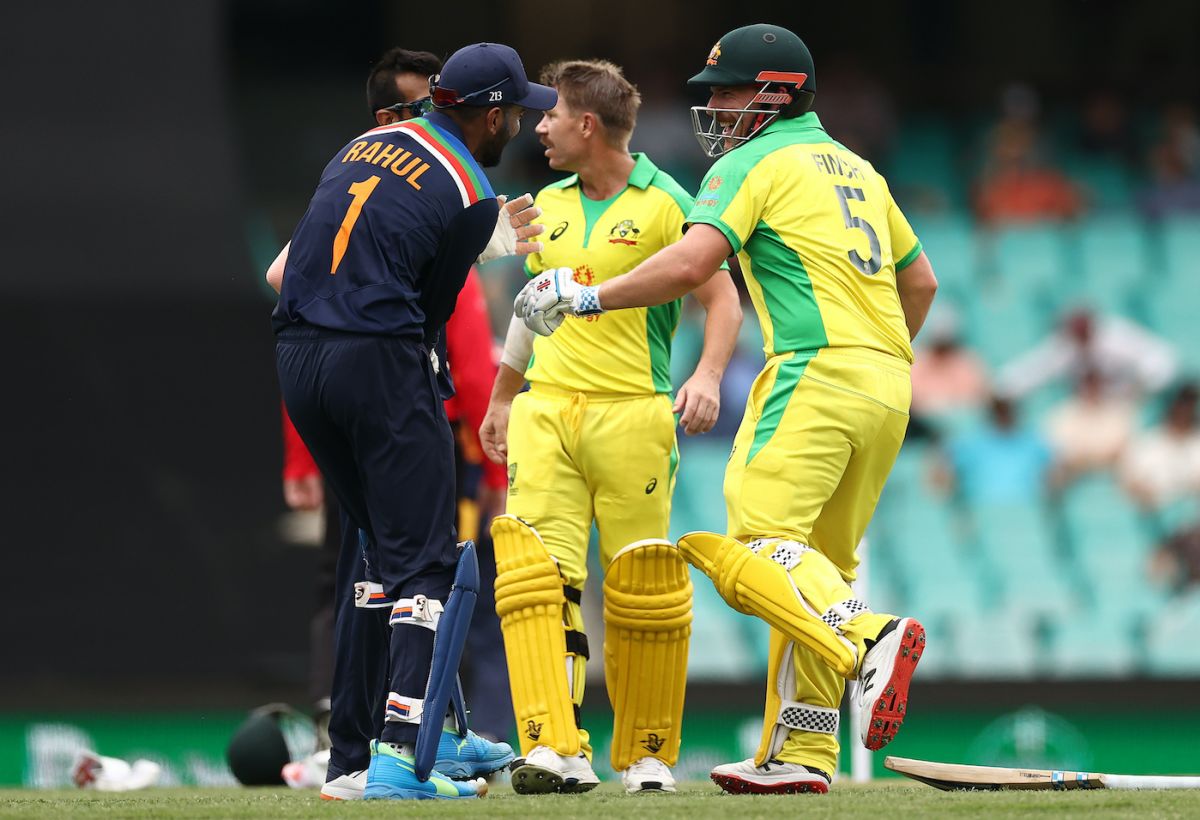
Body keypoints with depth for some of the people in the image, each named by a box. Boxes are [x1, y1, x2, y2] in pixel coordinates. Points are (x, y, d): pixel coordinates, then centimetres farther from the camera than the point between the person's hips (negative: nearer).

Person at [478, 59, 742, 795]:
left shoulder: (665, 204, -3)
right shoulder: (550, 205, 15)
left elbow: (721, 298, -6)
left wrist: (708, 375, -23)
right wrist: (503, 398, 34)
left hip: (631, 413, -5)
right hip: (545, 409, 5)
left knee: (642, 589, -2)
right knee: (533, 568, -12)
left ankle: (647, 755, 13)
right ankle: (558, 750, -19)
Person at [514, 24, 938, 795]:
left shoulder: (753, 165, 0)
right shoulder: (857, 168, 24)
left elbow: (690, 265, -14)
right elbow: (921, 281, 28)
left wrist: (589, 297, -7)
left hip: (816, 372, -8)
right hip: (889, 385, 8)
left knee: (756, 544, -15)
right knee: (816, 561, 12)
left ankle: (869, 639, -39)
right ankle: (801, 755, 9)